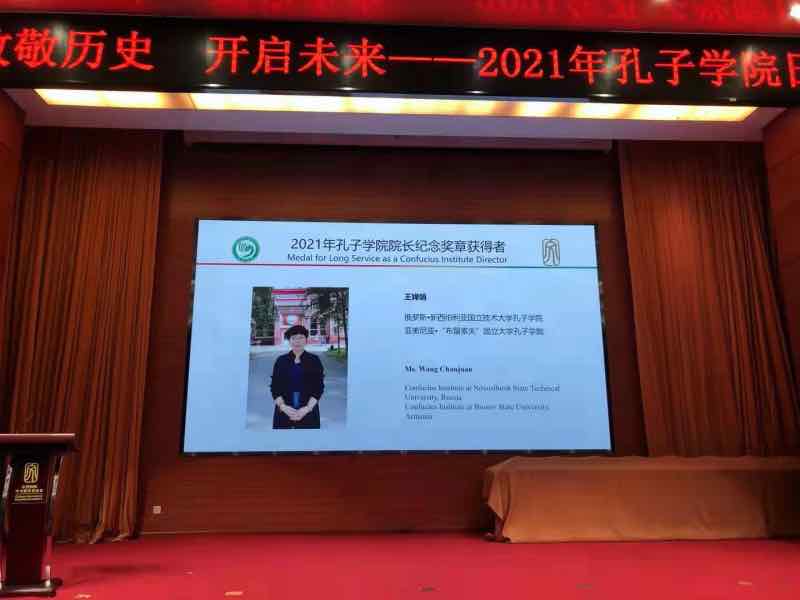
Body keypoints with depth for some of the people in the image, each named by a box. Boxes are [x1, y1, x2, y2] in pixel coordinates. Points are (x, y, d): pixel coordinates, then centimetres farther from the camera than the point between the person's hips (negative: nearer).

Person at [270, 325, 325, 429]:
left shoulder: (314, 360, 2)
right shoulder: (281, 361, 6)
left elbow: (319, 387, -2)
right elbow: (274, 387, 3)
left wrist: (307, 408, -14)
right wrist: (283, 407, -13)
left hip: (308, 413, -1)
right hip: (284, 413, 1)